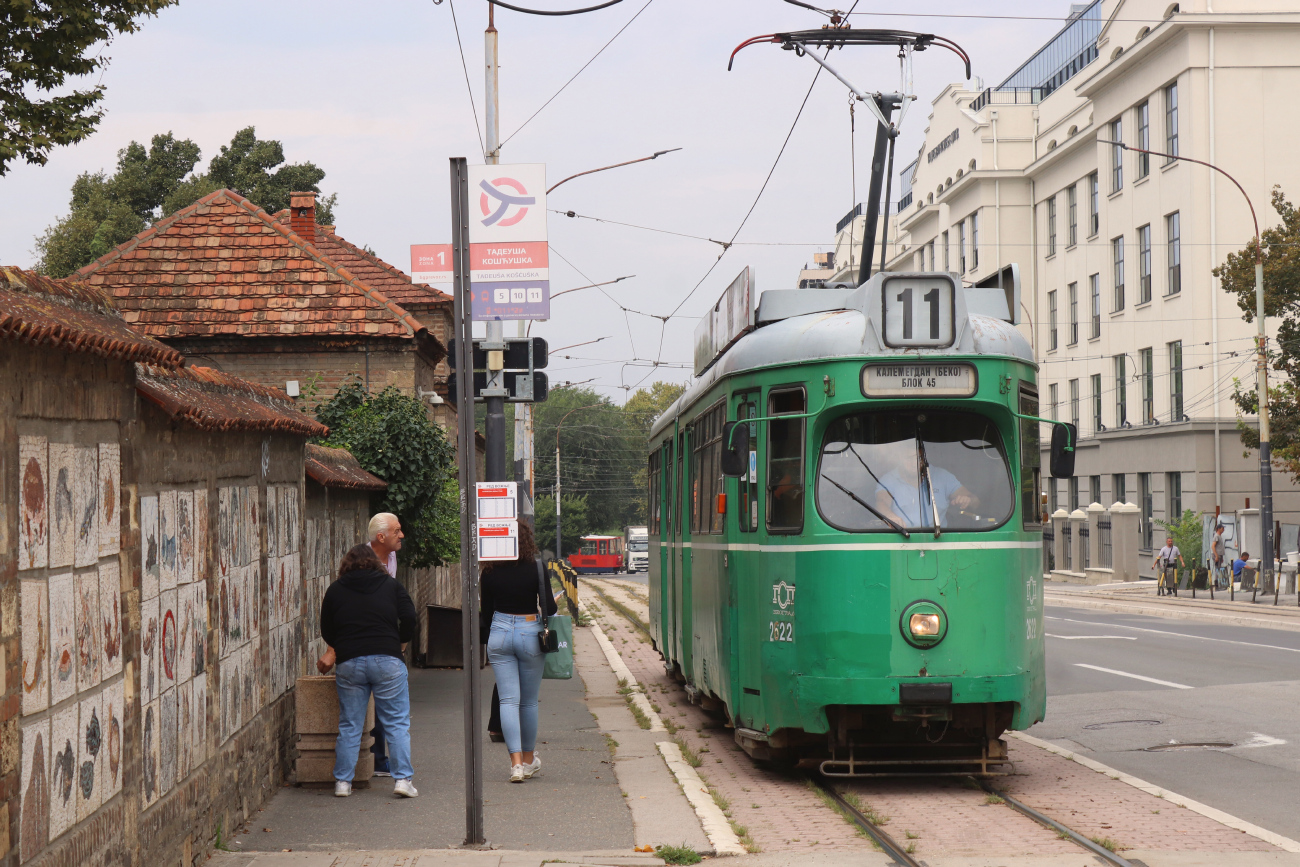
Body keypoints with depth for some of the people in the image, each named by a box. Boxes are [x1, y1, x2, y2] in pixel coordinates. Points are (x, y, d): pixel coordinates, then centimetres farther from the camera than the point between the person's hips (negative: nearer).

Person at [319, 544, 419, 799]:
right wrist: (400, 642, 15)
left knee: (349, 726, 8)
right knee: (397, 723, 4)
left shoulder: (335, 590, 10)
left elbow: (327, 632, 13)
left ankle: (342, 781, 9)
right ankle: (402, 778, -2)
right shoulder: (391, 586, 8)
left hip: (349, 663, 1)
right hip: (388, 660, -1)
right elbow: (410, 619, -1)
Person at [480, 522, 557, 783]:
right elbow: (549, 607, -9)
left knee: (508, 700, 0)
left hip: (500, 634, 1)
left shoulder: (490, 572, -1)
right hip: (529, 634, -1)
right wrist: (555, 602, 13)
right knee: (529, 701, 12)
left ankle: (516, 762, -11)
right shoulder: (536, 568, -8)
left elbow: (486, 611, 6)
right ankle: (529, 759, 25)